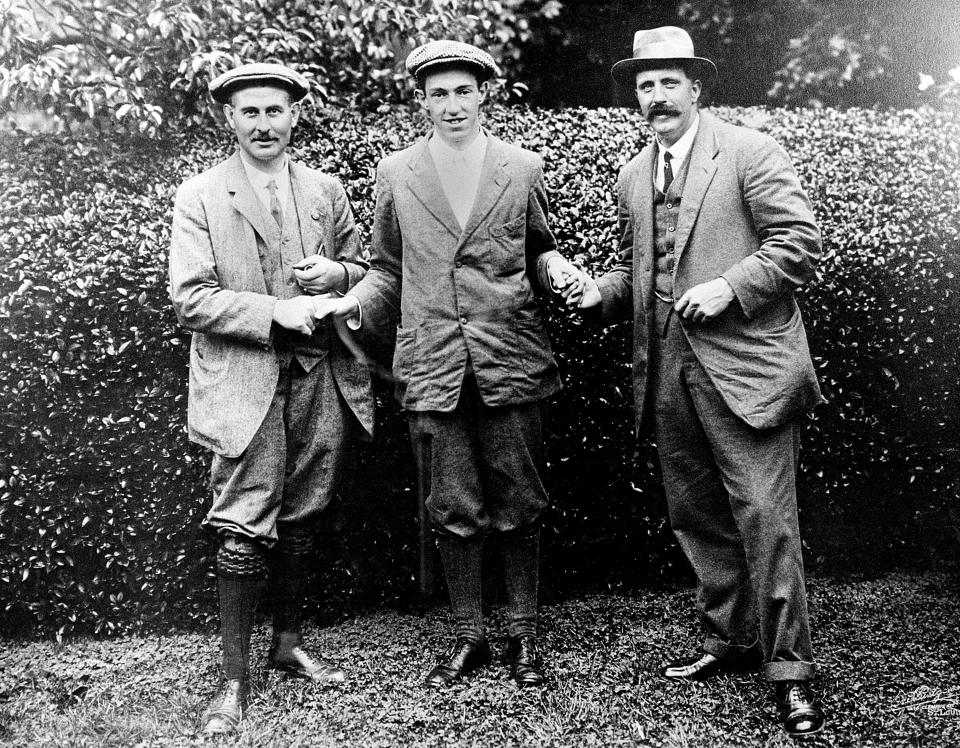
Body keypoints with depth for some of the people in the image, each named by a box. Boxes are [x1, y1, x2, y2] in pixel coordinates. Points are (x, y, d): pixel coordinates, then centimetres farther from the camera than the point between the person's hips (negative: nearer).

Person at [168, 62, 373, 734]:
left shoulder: (327, 191, 12)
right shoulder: (199, 197, 0)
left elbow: (367, 270, 18)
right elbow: (190, 299, -7)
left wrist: (336, 273, -5)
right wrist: (274, 312, -17)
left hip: (321, 377, 4)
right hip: (244, 383, -4)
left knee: (301, 520, 12)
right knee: (244, 528, -5)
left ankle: (289, 642, 29)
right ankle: (235, 676, 6)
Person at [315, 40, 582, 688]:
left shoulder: (523, 168, 7)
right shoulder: (396, 174, 7)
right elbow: (389, 269, 13)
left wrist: (556, 268, -4)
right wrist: (356, 300, -5)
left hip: (512, 363, 0)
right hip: (432, 367, 0)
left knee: (519, 507, 6)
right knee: (454, 512, 6)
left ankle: (524, 635, 23)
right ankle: (470, 637, 22)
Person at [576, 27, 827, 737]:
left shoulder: (750, 152, -3)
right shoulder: (633, 177, 16)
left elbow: (800, 242, -8)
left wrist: (728, 286, -17)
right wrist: (603, 290, 5)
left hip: (744, 365, -7)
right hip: (667, 374, 7)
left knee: (764, 517, -7)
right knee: (696, 516, 13)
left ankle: (790, 669, 4)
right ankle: (731, 640, 29)